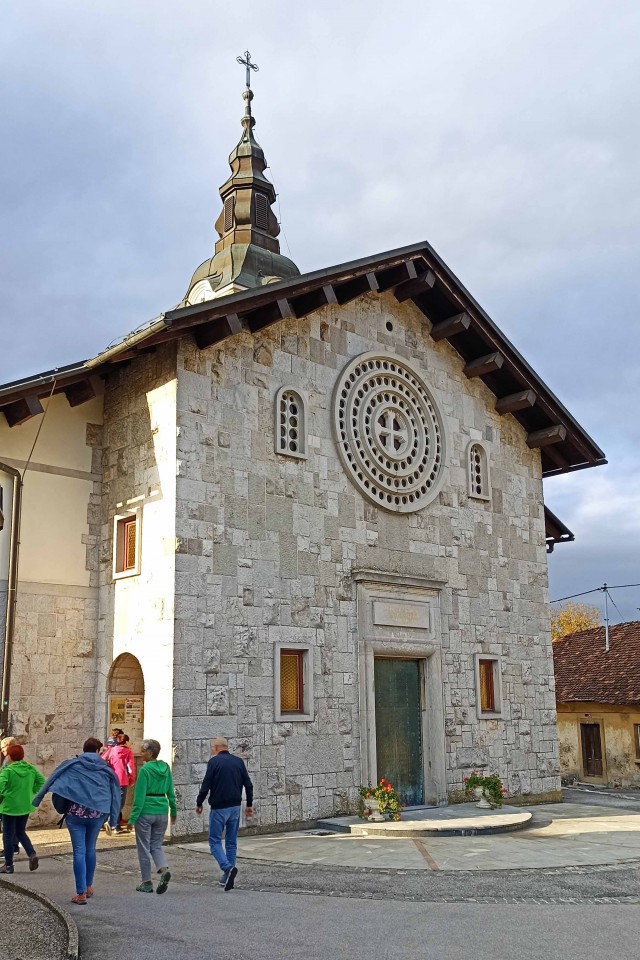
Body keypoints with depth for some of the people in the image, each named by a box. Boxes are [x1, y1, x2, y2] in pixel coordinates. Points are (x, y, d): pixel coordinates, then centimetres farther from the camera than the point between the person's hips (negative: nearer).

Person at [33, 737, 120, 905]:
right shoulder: (105, 769, 6)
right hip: (97, 813, 2)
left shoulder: (71, 765, 1)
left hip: (76, 813, -2)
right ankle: (88, 886, 30)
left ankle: (81, 893, -4)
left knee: (79, 851, 0)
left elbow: (54, 780, -5)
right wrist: (112, 818, 14)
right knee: (90, 849, 19)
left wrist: (38, 799, -3)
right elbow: (114, 792, 8)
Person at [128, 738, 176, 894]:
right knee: (156, 845, 16)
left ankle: (147, 883, 13)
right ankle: (164, 869, -10)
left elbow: (139, 795, -15)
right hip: (162, 811, 6)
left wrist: (133, 817, -11)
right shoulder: (166, 768, 5)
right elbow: (171, 792, 10)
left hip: (146, 811, -6)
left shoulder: (145, 770, -13)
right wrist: (173, 811, 18)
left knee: (144, 847, 8)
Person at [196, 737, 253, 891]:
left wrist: (199, 803, 3)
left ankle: (228, 867, -20)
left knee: (215, 840, 1)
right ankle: (227, 877, 14)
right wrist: (249, 805, 15)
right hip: (235, 807, 5)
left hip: (219, 808, -5)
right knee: (231, 842, 13)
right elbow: (248, 785, 8)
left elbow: (206, 785, -10)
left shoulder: (214, 761, -8)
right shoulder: (239, 761, 8)